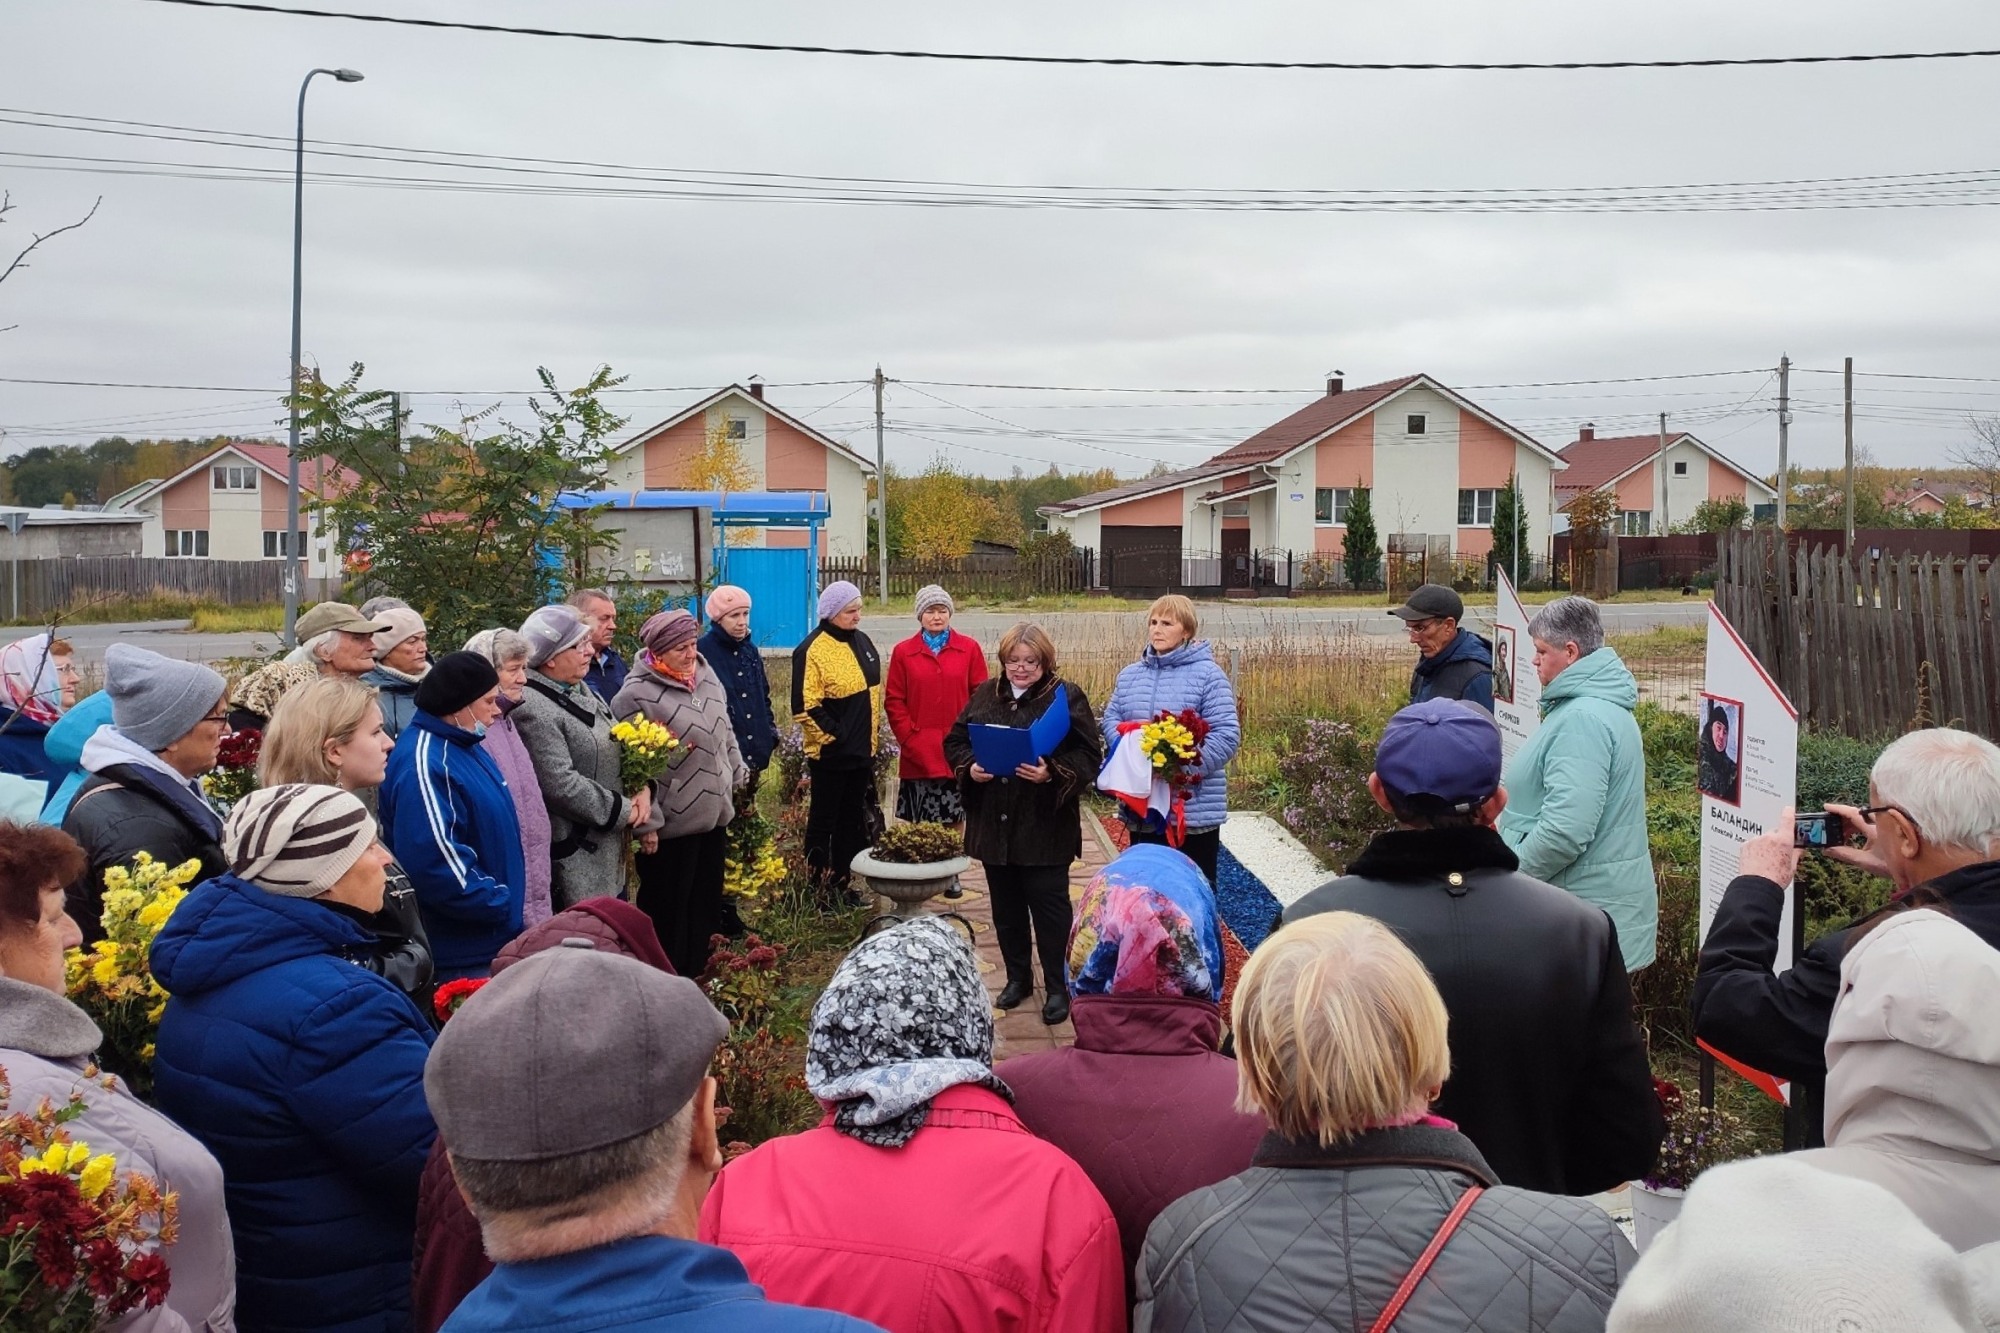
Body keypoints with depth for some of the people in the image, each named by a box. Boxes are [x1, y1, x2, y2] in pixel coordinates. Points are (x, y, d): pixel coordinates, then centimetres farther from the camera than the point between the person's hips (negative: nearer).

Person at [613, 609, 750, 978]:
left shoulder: (706, 677, 6)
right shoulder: (636, 696, -18)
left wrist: (737, 778, 19)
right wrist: (647, 822, -18)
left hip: (713, 815, 8)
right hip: (671, 825, -8)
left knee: (708, 903, 18)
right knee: (668, 911, 5)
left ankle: (702, 976, 33)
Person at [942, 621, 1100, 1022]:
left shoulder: (1067, 697, -6)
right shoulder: (985, 695, 7)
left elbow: (1090, 755, -10)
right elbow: (954, 740, 11)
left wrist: (1054, 773, -26)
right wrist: (969, 767, -9)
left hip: (1045, 825, -4)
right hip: (993, 823, 5)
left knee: (1049, 905, 2)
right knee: (1006, 906, 14)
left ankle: (1057, 986, 14)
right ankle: (1017, 977, 29)